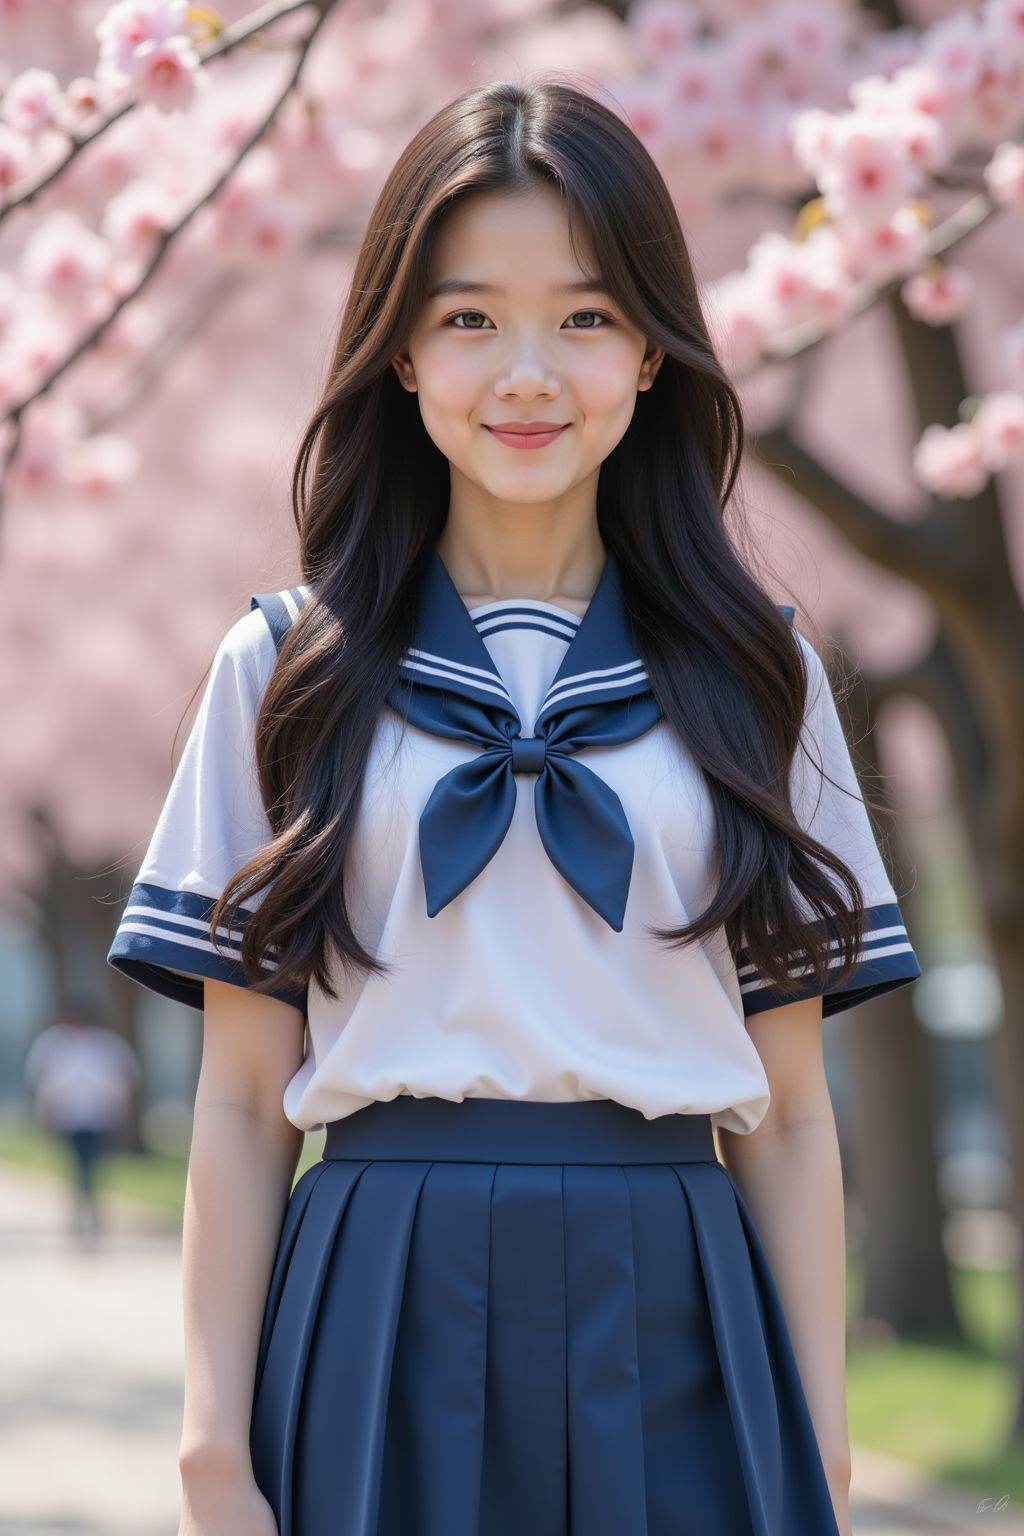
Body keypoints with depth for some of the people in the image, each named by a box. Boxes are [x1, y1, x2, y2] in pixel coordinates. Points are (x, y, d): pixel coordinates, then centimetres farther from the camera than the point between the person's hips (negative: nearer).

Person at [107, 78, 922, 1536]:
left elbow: (790, 1117, 8)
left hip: (676, 1340, 1)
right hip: (382, 1331, -1)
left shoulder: (755, 676, 8)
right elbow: (241, 1105, 4)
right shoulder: (288, 671, 6)